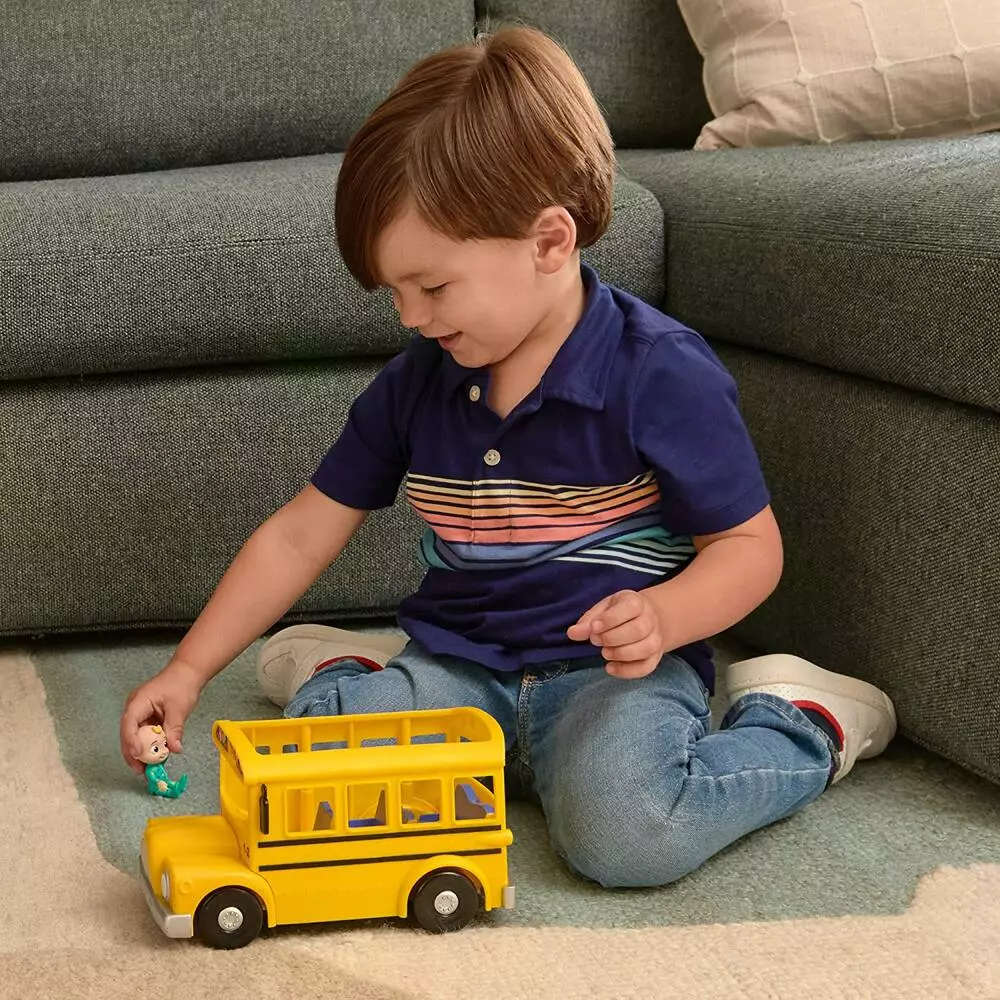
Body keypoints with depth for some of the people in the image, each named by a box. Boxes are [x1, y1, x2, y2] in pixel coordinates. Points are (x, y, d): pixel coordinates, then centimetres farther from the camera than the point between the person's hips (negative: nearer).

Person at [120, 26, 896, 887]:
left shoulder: (659, 374, -12)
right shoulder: (415, 384, 6)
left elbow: (749, 546, -6)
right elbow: (300, 534, 13)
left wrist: (661, 618, -27)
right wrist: (189, 669, 10)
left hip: (610, 665, -4)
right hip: (457, 663, 4)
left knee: (624, 829, -34)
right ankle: (347, 674, 13)